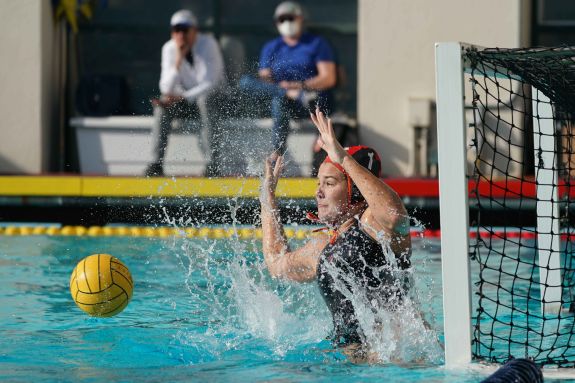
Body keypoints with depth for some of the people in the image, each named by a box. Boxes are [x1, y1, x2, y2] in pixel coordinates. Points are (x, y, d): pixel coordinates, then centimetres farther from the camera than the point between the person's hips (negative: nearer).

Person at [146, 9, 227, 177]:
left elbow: (210, 84, -26)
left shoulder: (207, 44, -19)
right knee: (163, 105, -25)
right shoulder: (169, 49, -7)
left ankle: (216, 160, -38)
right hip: (185, 99, 4)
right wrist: (178, 61, -28)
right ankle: (157, 163, -26)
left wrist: (182, 98, -37)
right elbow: (166, 88, -14)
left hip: (213, 97, -4)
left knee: (206, 98, -37)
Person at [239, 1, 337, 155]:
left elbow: (329, 79, -2)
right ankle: (294, 95, -38)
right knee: (245, 81, -21)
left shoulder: (317, 43, 9)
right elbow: (264, 79, 7)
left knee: (279, 100, -37)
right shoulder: (271, 48, 20)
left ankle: (277, 156, -41)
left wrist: (301, 85, -19)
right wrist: (290, 91, -15)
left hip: (317, 102, -4)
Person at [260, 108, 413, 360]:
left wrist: (344, 159, -25)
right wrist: (268, 194, 44)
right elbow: (278, 263, 43)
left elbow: (394, 214, -28)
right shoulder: (322, 248, 25)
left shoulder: (371, 223, -2)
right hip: (348, 353, 9)